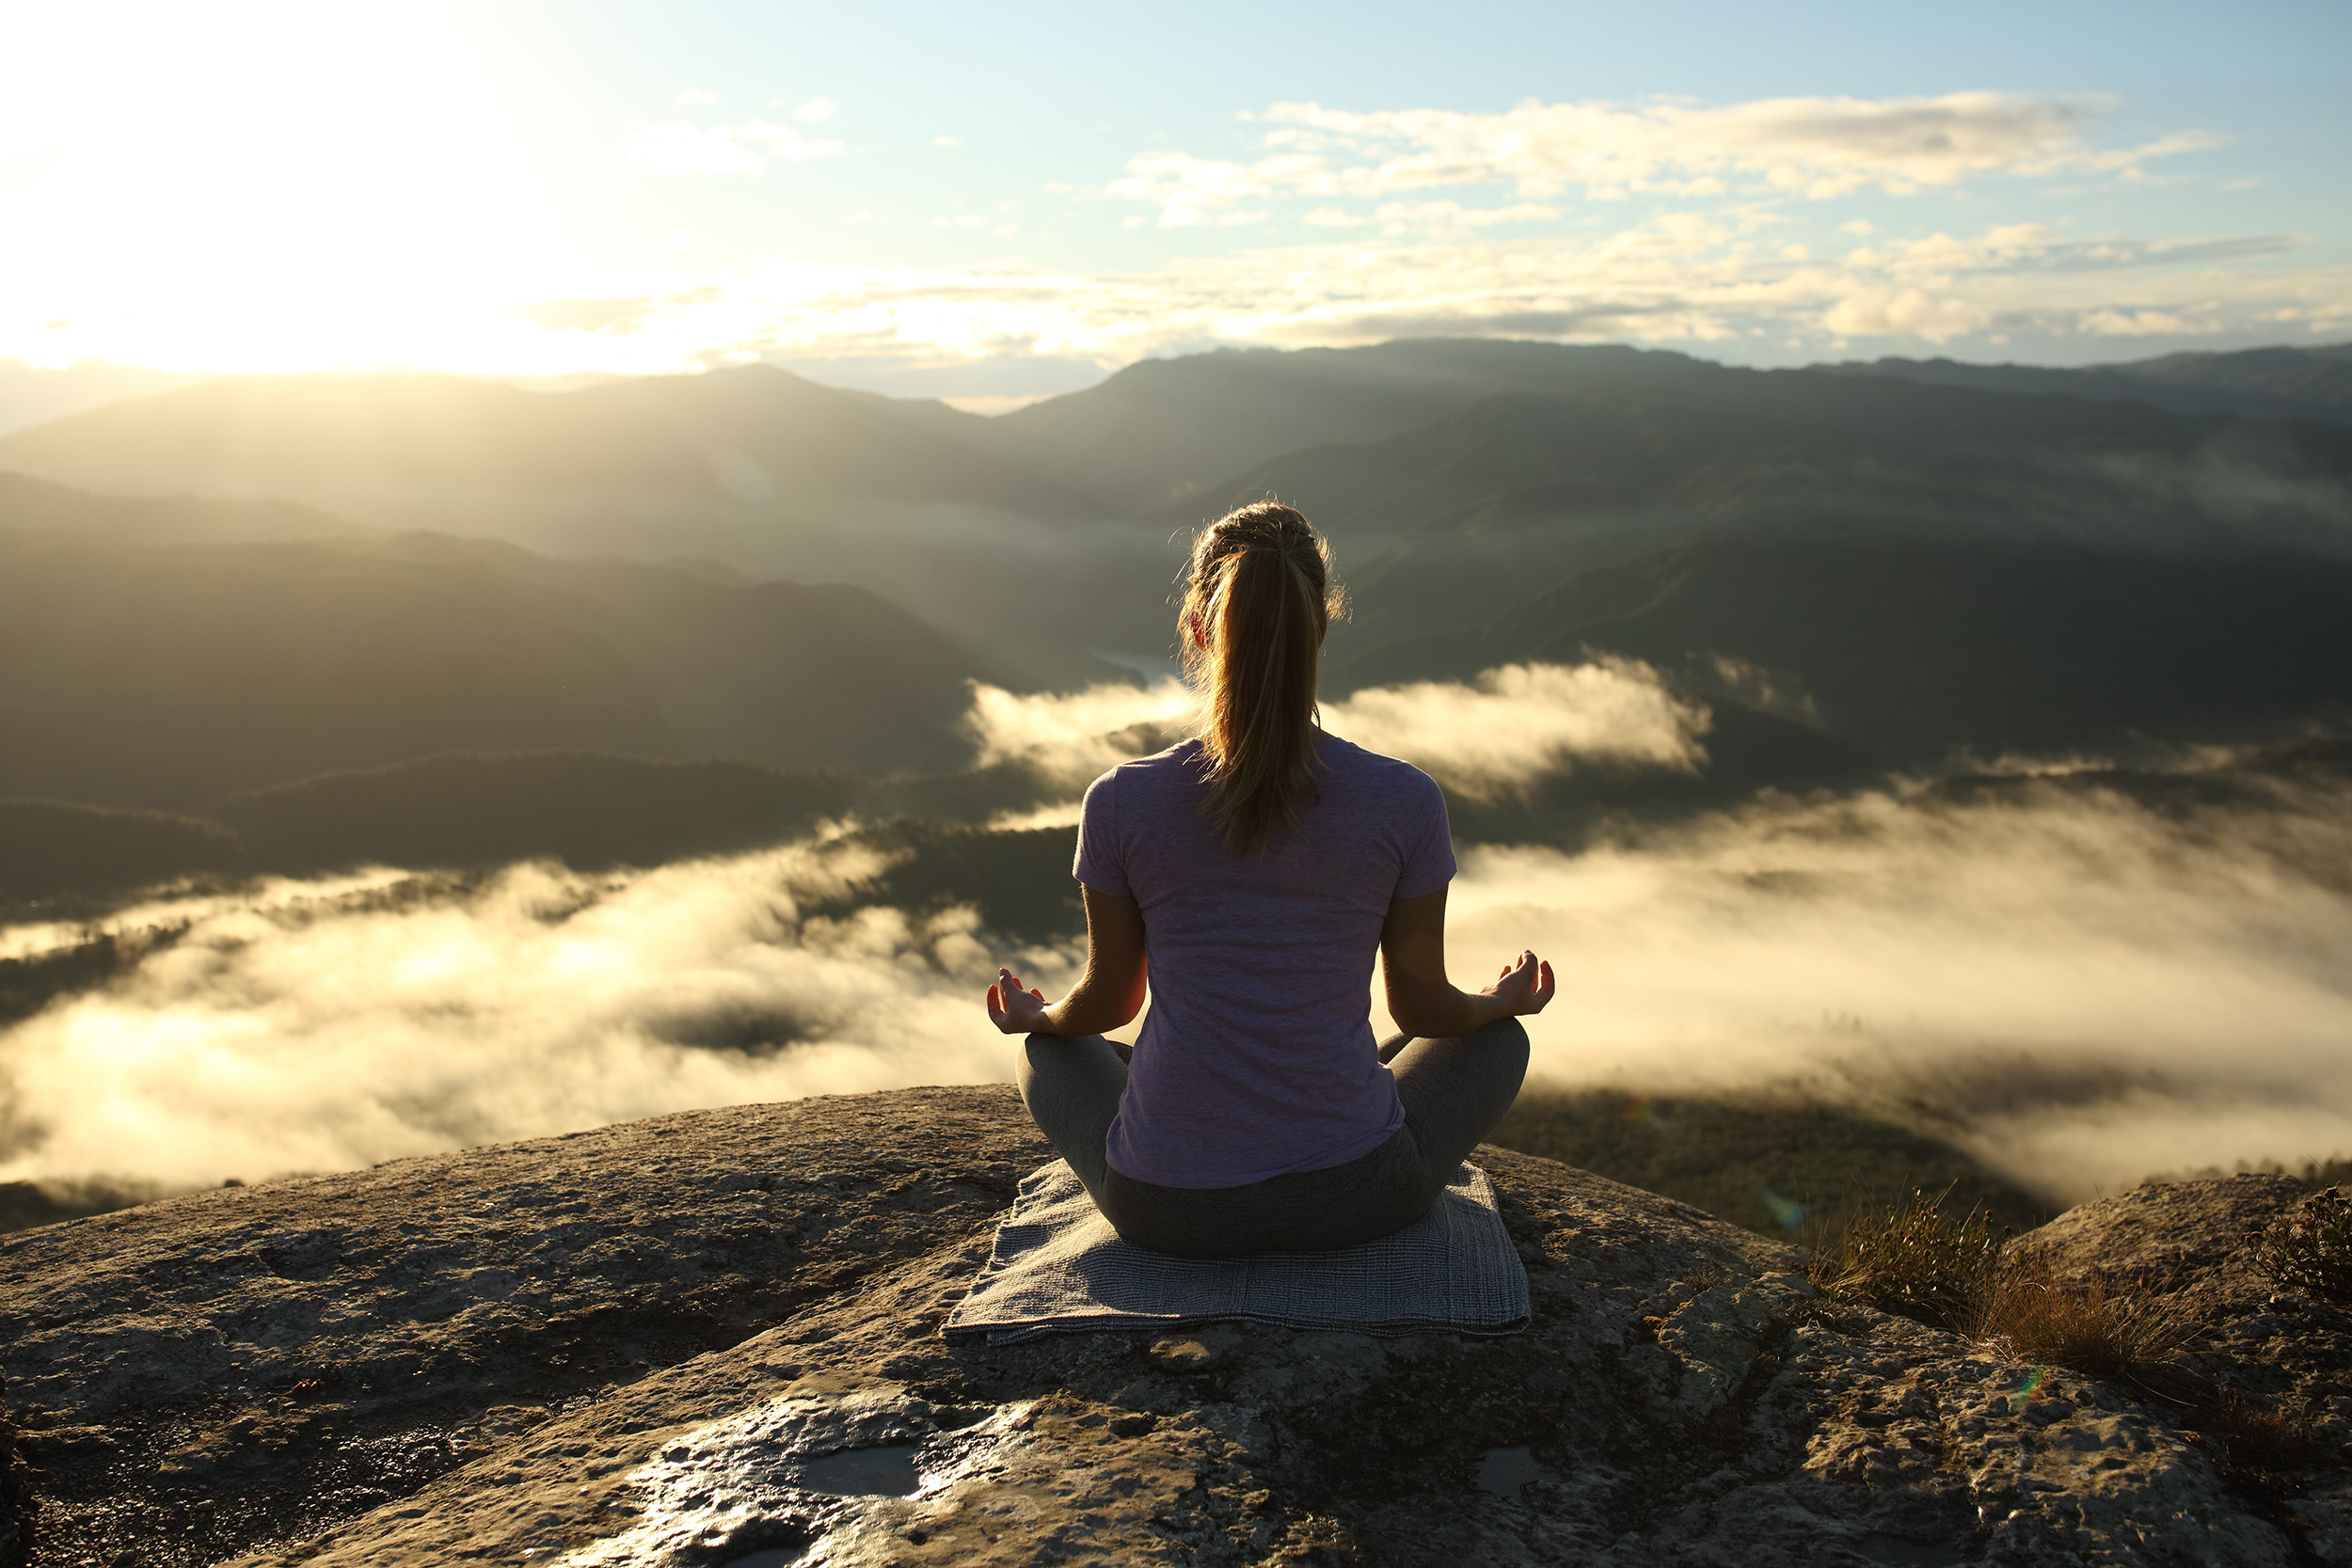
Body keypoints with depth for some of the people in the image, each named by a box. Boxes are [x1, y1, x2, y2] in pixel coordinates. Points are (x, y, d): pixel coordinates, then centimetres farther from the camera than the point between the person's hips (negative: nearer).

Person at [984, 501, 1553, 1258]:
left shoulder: (1121, 803, -11)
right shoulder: (1406, 800, -12)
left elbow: (1107, 1002, 4)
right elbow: (1422, 1004, 2)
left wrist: (1035, 1016, 29)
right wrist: (1500, 1002, 27)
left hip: (1165, 1206, 1)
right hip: (1352, 1196, 0)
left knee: (1050, 1053, 33)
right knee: (1499, 1040, 29)